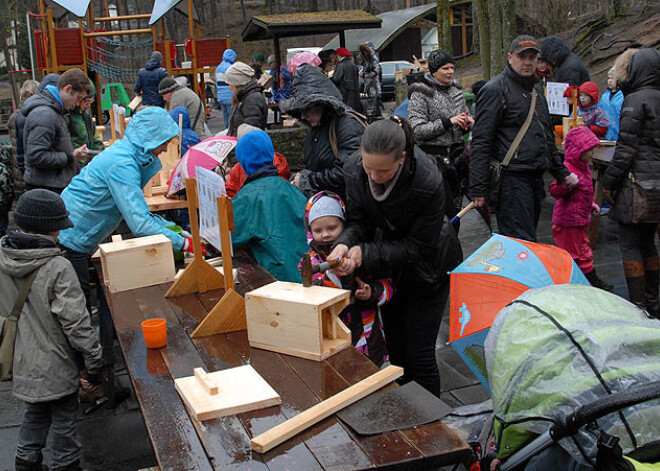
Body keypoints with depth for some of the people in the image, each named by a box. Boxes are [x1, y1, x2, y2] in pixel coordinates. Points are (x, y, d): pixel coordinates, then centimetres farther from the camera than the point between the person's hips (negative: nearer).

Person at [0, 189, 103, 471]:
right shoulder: (58, 268, -24)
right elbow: (76, 322, -22)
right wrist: (94, 366, -11)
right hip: (54, 367, -6)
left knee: (34, 415, 27)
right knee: (64, 422, 13)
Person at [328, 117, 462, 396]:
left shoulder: (427, 183, -34)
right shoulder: (354, 169, -21)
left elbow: (419, 246, -25)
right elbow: (359, 221, -9)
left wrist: (365, 253, -32)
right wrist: (344, 244, -32)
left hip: (427, 268, -4)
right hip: (390, 268, 5)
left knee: (420, 355, -2)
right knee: (395, 350, 14)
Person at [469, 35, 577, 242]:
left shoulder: (536, 88, 19)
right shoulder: (495, 90, -8)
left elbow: (548, 135, 29)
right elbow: (480, 142, -14)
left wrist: (561, 172, 25)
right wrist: (478, 188, -19)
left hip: (535, 178, 9)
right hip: (512, 179, -9)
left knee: (528, 237, 14)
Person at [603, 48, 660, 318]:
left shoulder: (635, 100, -12)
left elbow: (626, 148, -16)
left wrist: (608, 182, -9)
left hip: (638, 182, -8)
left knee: (630, 245, -1)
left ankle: (638, 305, 2)